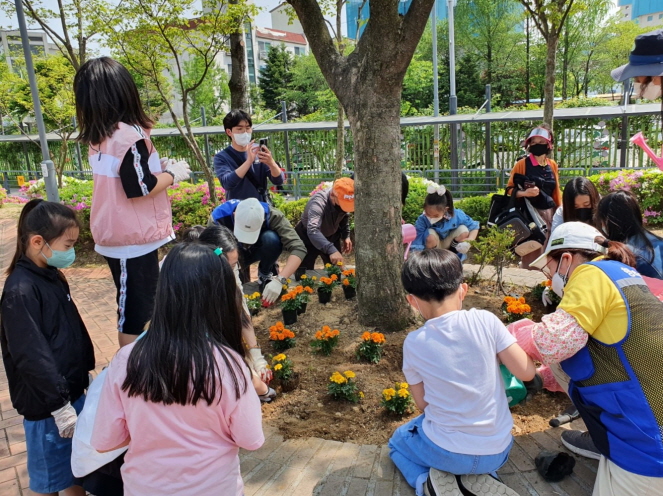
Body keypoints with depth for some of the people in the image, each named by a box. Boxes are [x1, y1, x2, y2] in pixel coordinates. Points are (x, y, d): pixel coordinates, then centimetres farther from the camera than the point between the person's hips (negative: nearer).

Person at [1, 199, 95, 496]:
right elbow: (32, 355, -24)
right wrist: (60, 405, -20)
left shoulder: (51, 276, 5)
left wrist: (85, 371, 19)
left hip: (72, 389, 8)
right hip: (47, 403, -8)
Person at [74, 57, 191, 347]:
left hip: (117, 233, 9)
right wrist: (173, 174, -7)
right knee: (136, 310, 2)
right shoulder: (127, 134, -20)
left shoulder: (100, 136, 7)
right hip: (132, 238, -9)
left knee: (132, 304, 22)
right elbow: (140, 188, -22)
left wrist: (160, 167, 10)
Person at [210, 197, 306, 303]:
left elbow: (298, 248, -40)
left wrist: (279, 280, -49)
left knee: (271, 238, -34)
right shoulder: (219, 217, -32)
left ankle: (265, 275, -7)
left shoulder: (272, 215, -34)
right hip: (234, 253, 0)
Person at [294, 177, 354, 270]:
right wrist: (331, 250, -62)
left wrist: (346, 236, -7)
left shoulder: (342, 201, -18)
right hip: (308, 237, -5)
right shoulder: (319, 202, -37)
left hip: (331, 236, 5)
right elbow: (313, 231, -51)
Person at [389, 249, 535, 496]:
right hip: (498, 451, 3)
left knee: (398, 441, 30)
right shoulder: (485, 320, -16)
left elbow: (423, 404, -2)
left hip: (445, 451, -2)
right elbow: (526, 372, -10)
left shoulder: (413, 344, -13)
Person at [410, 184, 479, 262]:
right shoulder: (422, 220, -30)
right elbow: (416, 246, -35)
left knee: (464, 230, -25)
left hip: (447, 244, 2)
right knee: (431, 235, -35)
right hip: (434, 247, -2)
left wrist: (470, 240, -31)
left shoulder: (456, 215, -26)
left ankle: (451, 251, 0)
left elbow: (474, 226, -11)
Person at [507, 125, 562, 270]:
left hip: (549, 212, 5)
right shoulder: (522, 164, -4)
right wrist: (525, 193, -21)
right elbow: (510, 189, -4)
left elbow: (556, 190, 17)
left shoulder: (553, 165, 10)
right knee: (531, 249, -5)